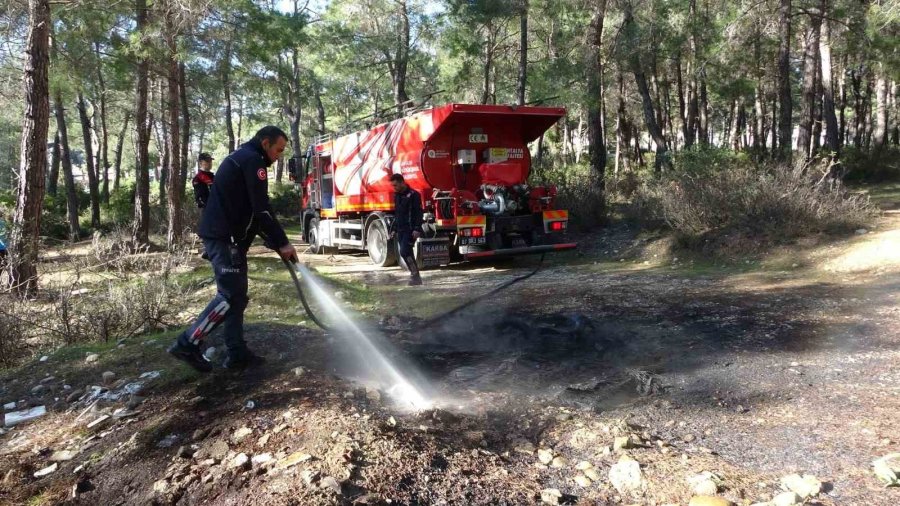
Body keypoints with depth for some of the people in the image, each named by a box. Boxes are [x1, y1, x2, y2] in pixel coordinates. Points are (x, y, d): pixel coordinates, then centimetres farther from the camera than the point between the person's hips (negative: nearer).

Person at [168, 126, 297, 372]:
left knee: (237, 296, 10)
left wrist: (274, 242, 16)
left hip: (224, 236, 11)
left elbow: (248, 211, 23)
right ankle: (187, 344, -6)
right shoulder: (252, 160, -9)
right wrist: (282, 243, -10)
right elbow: (261, 209, -16)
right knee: (230, 295, -10)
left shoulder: (241, 158, 24)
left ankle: (237, 353, 12)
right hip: (225, 237, -11)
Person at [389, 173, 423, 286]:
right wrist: (394, 229, 20)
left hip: (410, 230, -8)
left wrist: (417, 229, -20)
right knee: (405, 253, 6)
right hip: (400, 230, 8)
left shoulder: (413, 195, -9)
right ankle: (415, 276, 12)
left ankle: (415, 275, -9)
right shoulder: (397, 196, 16)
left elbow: (419, 213, -13)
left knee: (404, 252, -18)